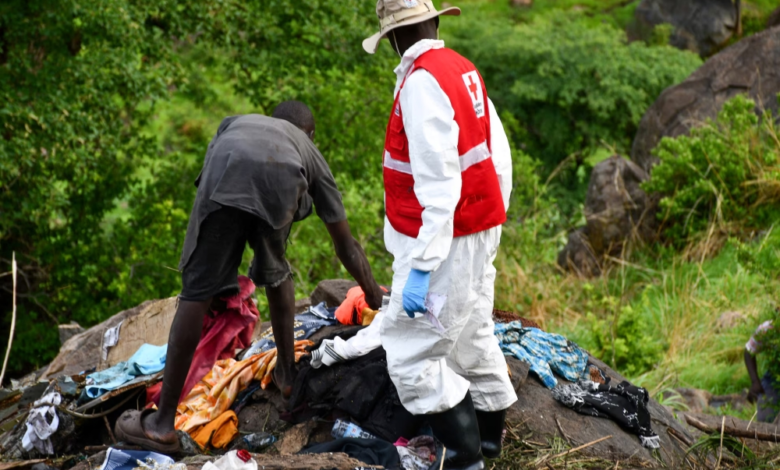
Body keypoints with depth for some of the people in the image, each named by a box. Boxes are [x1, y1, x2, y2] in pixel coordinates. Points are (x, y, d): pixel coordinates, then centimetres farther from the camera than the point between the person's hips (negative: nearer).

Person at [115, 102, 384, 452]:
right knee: (274, 272, 31)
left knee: (198, 290, 2)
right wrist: (374, 296, 59)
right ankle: (287, 374, 39)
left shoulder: (237, 122, 48)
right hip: (282, 178, 1)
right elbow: (345, 244, 46)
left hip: (226, 173, 0)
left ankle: (163, 424, 2)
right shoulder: (309, 151, 43)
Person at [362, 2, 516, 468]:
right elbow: (499, 155, 11)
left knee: (412, 357, -4)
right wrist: (492, 219, 23)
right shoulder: (464, 69, 6)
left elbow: (438, 186, -26)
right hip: (480, 232, 9)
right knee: (472, 338, 22)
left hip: (444, 239, -9)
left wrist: (421, 267, -26)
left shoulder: (423, 81, -20)